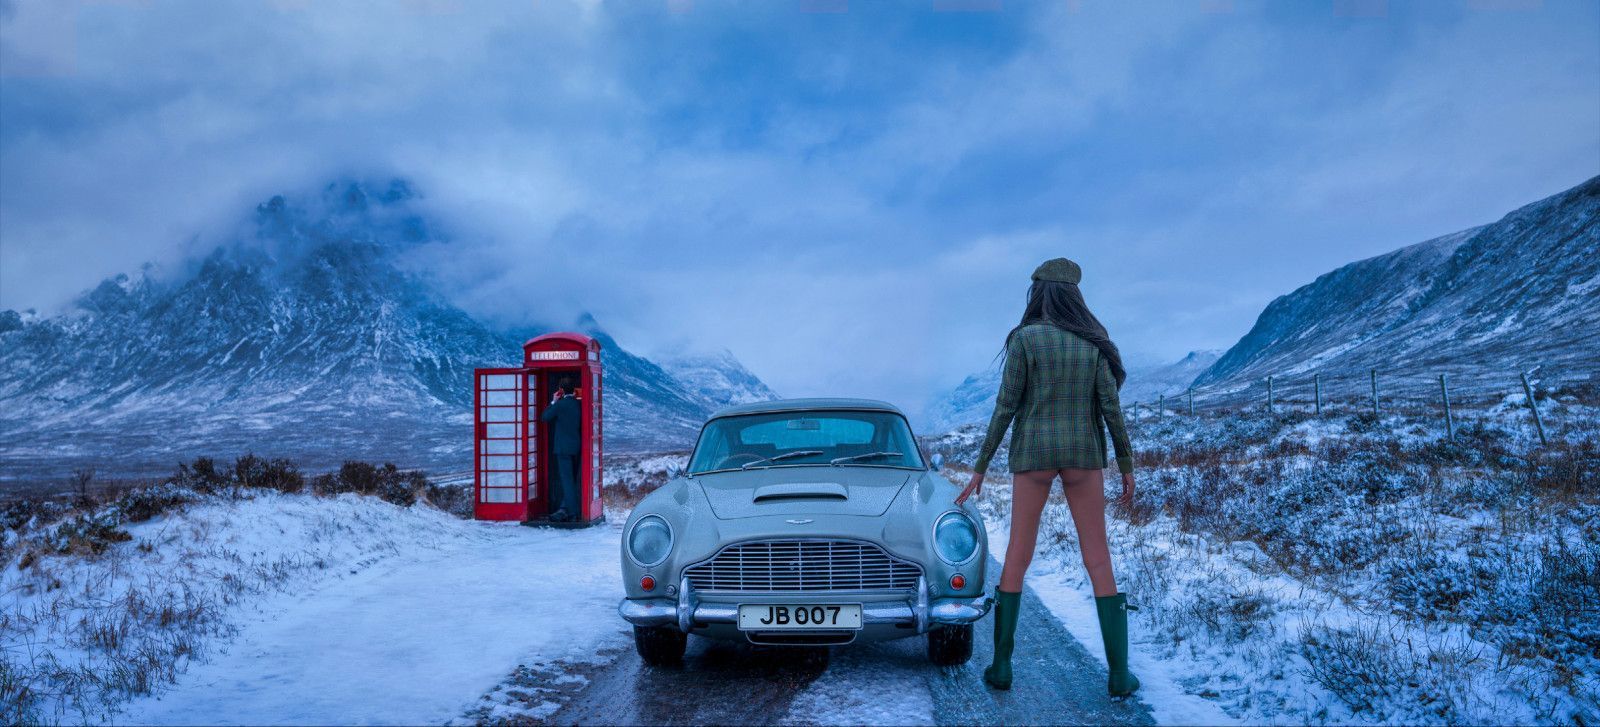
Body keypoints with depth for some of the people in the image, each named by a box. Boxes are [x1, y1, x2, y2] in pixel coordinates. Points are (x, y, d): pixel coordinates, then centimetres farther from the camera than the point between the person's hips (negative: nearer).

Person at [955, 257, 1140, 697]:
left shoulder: (1023, 338, -8)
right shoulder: (1093, 339, 1)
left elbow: (1005, 408, -10)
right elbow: (1110, 406, -3)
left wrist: (980, 467, -3)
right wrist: (1127, 467, 5)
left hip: (1033, 452, -1)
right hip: (1083, 453, 2)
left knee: (1017, 556, 7)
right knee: (1098, 559, 5)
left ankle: (1001, 665, 6)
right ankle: (1119, 673, 1)